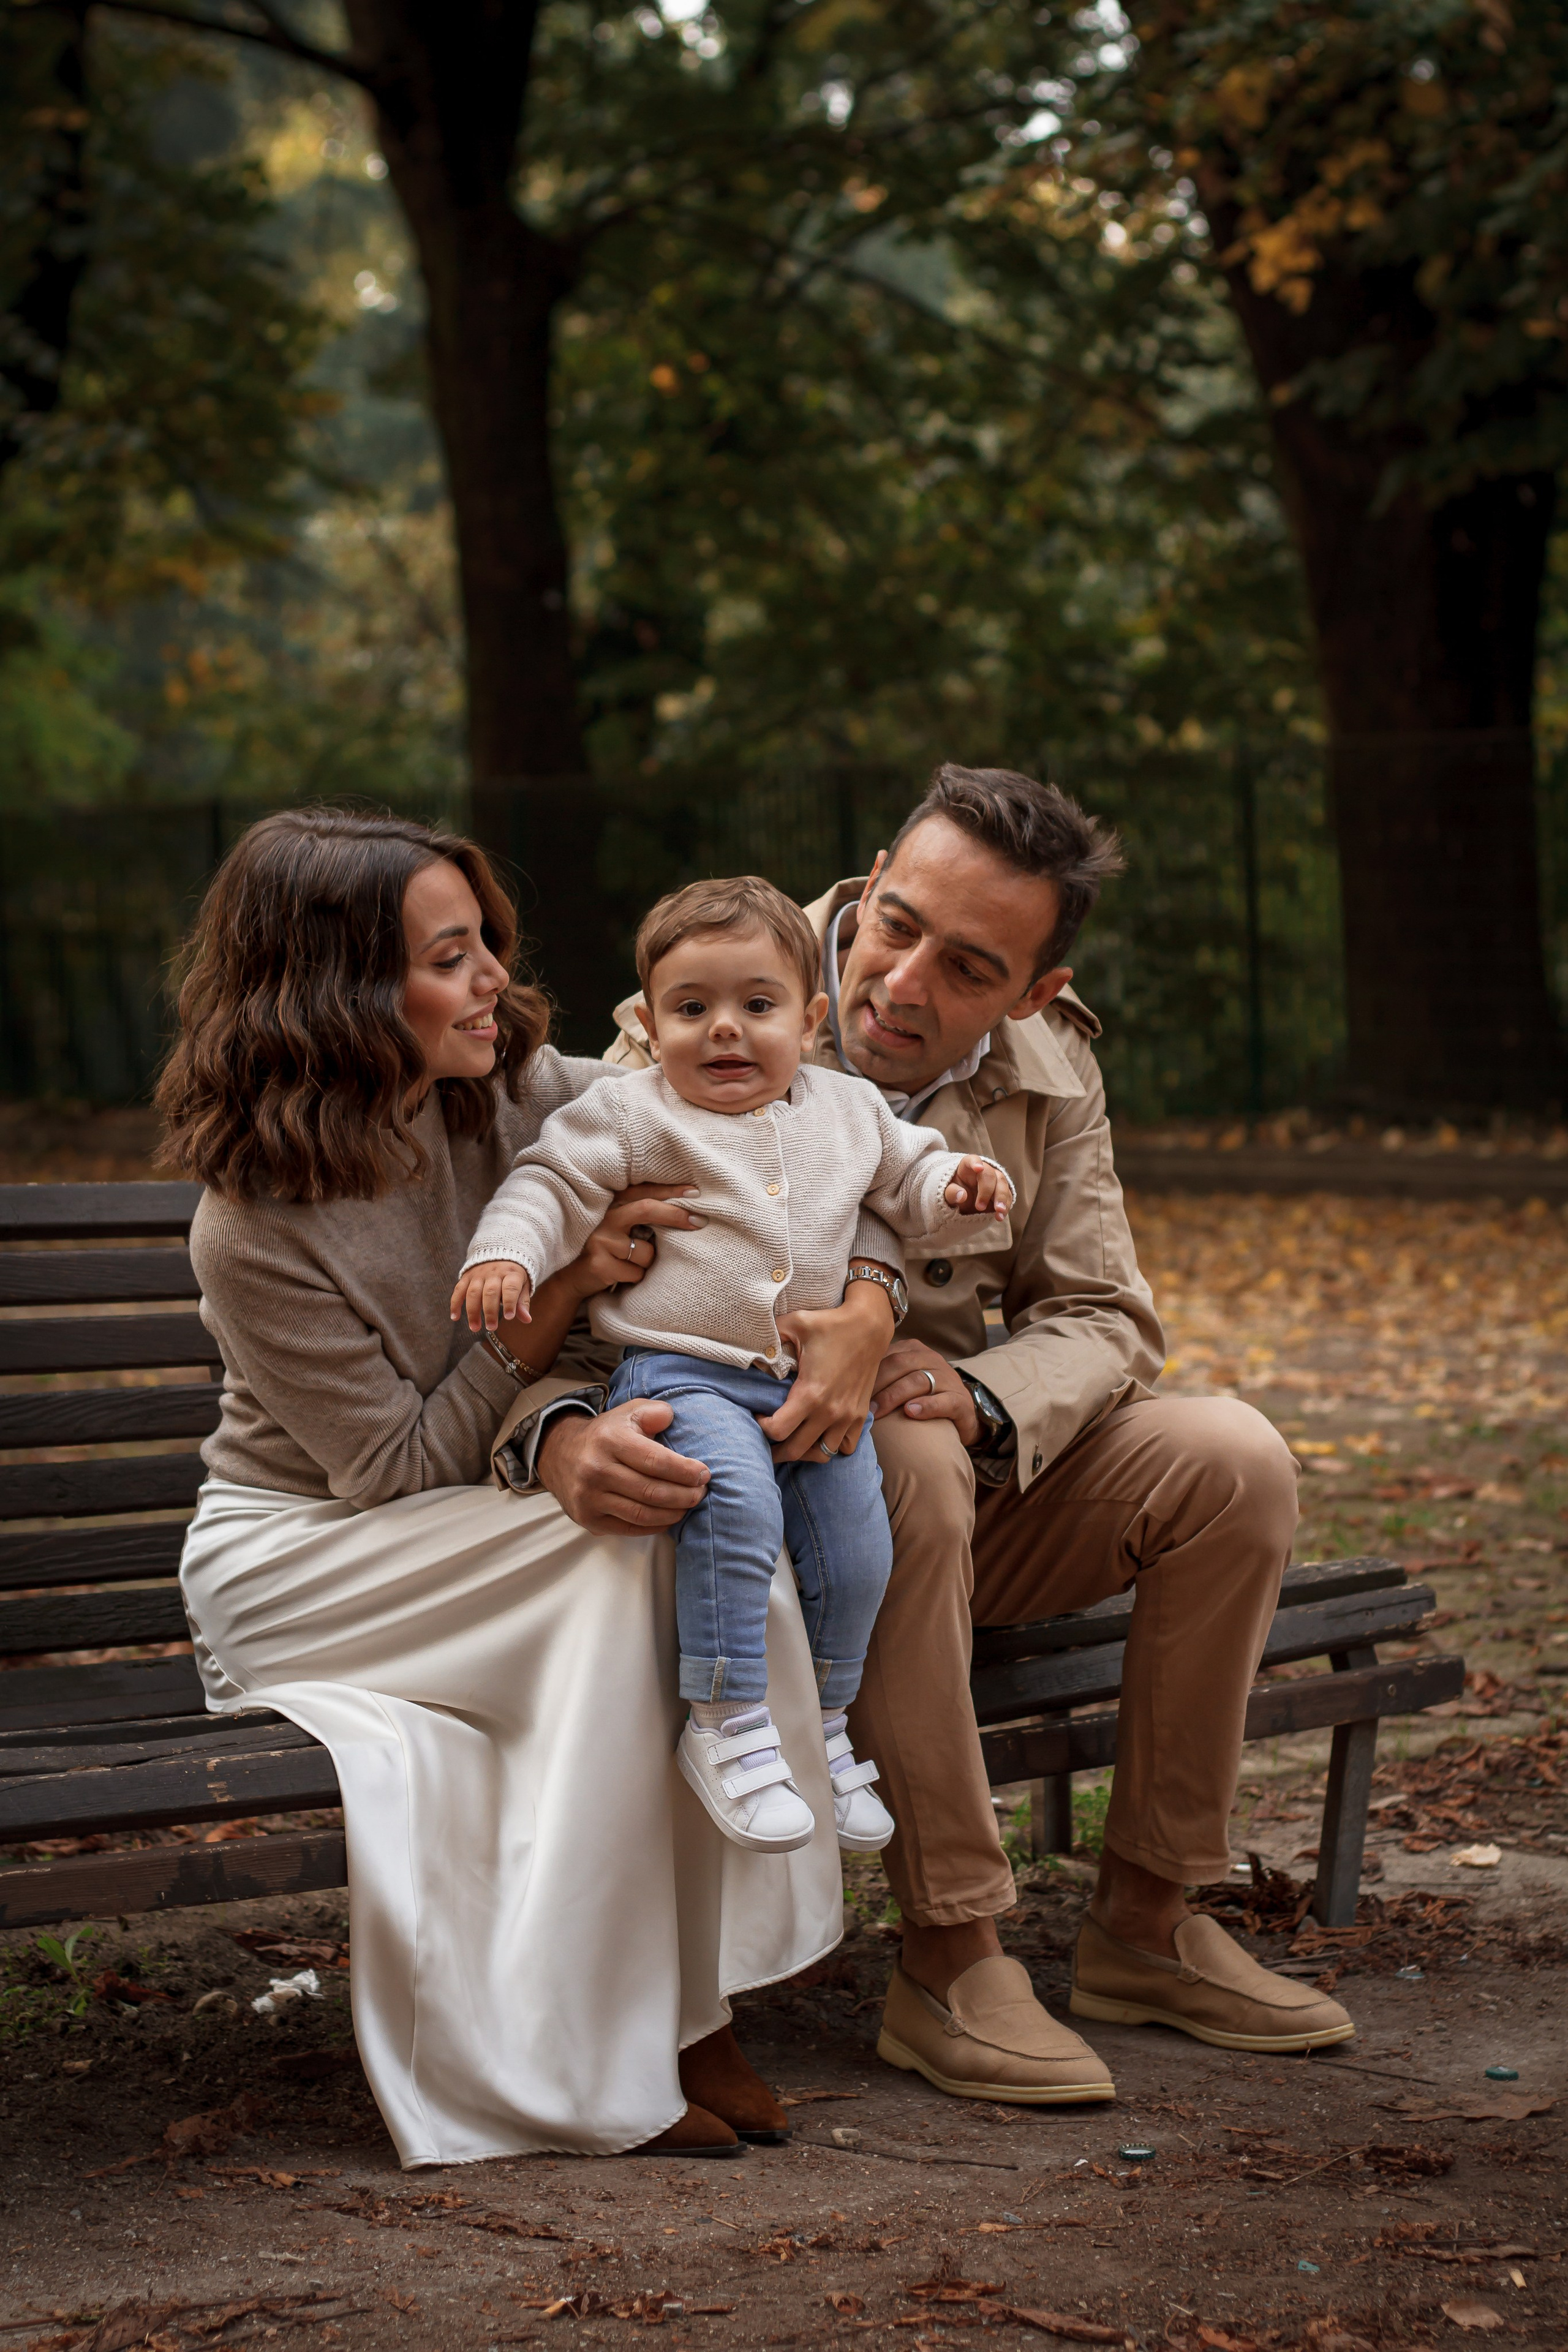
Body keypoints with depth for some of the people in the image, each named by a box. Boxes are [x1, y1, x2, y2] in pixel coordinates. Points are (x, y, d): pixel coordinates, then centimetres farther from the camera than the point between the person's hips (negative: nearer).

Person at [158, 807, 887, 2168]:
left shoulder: (513, 1092, -6)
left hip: (482, 1535, 6)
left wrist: (869, 1308, -20)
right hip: (295, 1556, -6)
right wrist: (561, 1292, -24)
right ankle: (576, 2058, -24)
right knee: (621, 1546, -31)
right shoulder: (257, 1235, -22)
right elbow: (403, 1468, -18)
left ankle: (691, 2000, -19)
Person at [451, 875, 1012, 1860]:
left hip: (821, 1382, 5)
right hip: (684, 1376, -5)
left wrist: (957, 1185, 2)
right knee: (736, 1505, -32)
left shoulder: (848, 1111, 13)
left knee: (856, 1555, 2)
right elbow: (552, 1186, -1)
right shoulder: (633, 1116, 0)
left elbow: (907, 1176, 24)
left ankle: (826, 1732, 26)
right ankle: (727, 1729, -24)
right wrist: (505, 1256, -18)